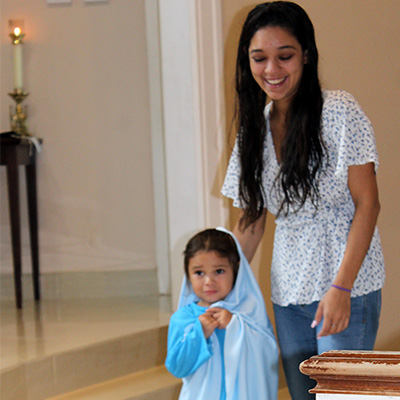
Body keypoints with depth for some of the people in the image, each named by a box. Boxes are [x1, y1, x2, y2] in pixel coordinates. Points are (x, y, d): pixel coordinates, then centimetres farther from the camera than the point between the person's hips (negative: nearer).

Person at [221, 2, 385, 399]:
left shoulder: (339, 112, -9)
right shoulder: (255, 126, 10)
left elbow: (367, 204, -11)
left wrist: (341, 287, -19)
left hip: (346, 289, -6)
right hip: (288, 291, 6)